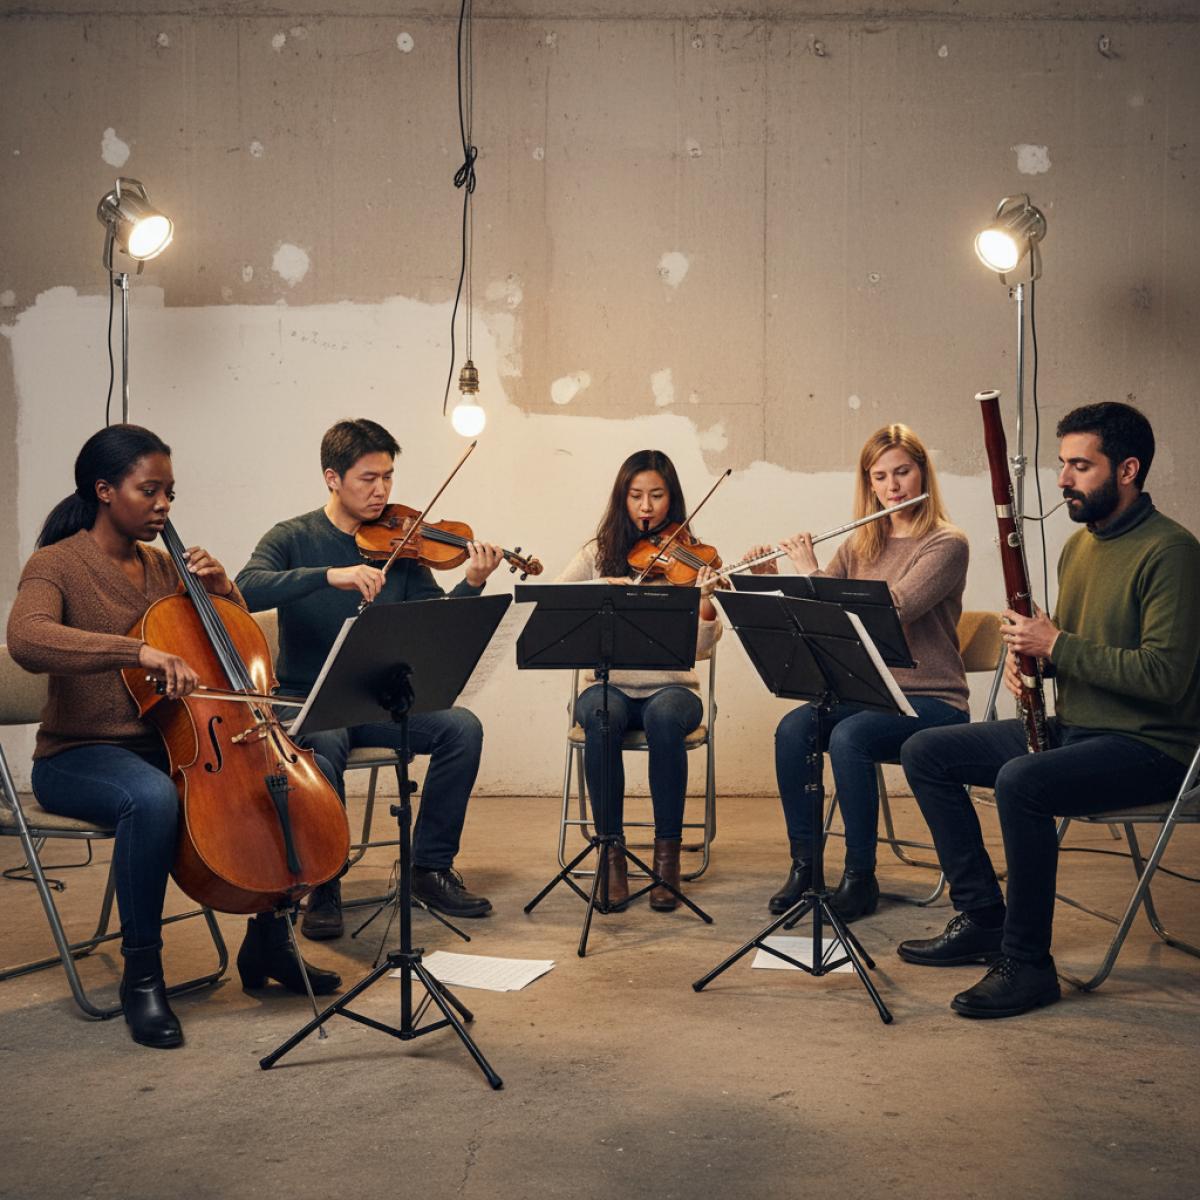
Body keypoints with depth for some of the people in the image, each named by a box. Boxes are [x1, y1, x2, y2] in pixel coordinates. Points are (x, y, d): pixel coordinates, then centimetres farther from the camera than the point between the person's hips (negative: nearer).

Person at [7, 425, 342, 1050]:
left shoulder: (163, 567, 11)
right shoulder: (57, 565, -8)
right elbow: (26, 639, -31)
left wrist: (222, 591, -2)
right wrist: (138, 652, -42)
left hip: (164, 746, 7)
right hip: (78, 757, -6)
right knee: (152, 798, -39)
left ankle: (268, 942, 7)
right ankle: (142, 975, -21)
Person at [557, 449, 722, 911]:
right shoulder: (599, 553, 5)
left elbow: (702, 648, -11)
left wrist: (706, 605, -32)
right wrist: (598, 588, -25)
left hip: (671, 687, -1)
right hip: (609, 684, 1)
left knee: (663, 716, -36)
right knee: (601, 716, -34)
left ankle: (667, 854, -22)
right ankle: (612, 852, -20)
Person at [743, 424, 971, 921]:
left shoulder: (947, 544, -8)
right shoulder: (859, 545, 11)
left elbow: (892, 609, -22)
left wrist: (812, 572, -18)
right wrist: (773, 580, -7)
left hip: (931, 700, -5)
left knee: (848, 737, -33)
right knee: (792, 728, -24)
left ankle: (860, 875, -18)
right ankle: (803, 862, -11)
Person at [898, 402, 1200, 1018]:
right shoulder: (1079, 543, 12)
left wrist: (1058, 646, -22)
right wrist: (1028, 650, -2)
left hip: (1147, 747, -9)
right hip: (1072, 728, 9)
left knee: (1021, 781, -35)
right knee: (926, 752, 2)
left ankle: (1026, 963, -19)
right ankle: (982, 917, 6)